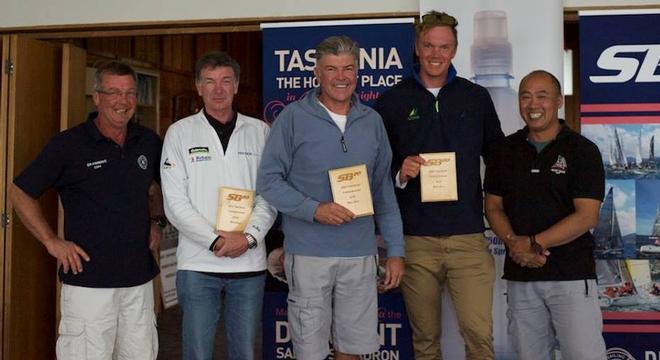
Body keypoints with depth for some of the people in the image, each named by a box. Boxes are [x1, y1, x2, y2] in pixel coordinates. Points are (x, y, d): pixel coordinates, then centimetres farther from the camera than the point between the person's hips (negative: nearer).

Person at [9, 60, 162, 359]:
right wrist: (52, 242, -6)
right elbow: (19, 192, -1)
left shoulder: (149, 142, 6)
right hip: (89, 280, -4)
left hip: (140, 277, 5)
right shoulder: (68, 144, -7)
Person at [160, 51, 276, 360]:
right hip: (197, 264, -1)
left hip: (250, 264, 2)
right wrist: (217, 240, -12)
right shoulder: (180, 132, 3)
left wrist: (249, 237, -13)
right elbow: (175, 203, -4)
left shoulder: (259, 131, 7)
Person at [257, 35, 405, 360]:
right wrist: (315, 209, -18)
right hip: (308, 253, -3)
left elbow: (384, 190, 11)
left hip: (360, 254, 3)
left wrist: (395, 250, 7)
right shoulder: (293, 117, -3)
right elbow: (268, 180, -5)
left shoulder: (372, 121, 8)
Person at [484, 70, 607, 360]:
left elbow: (587, 216, -10)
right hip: (519, 275, 4)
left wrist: (533, 243, -16)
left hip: (571, 274, -3)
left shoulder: (582, 150, -3)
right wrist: (513, 242, -11)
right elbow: (493, 207, 8)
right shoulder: (506, 150, 9)